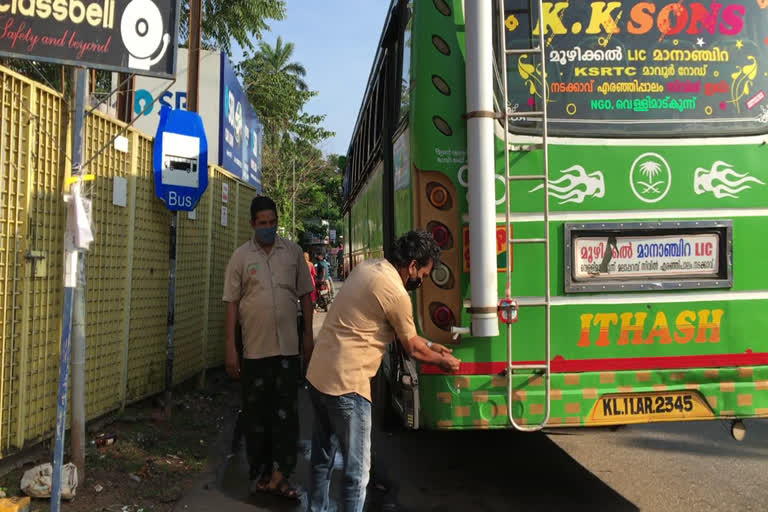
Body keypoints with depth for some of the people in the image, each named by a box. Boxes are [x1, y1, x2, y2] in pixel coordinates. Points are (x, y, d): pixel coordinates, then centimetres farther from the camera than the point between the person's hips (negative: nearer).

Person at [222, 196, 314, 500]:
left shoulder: (293, 252, 3)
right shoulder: (241, 256, -1)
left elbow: (305, 295, 9)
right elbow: (231, 302, -1)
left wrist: (308, 335, 4)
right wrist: (230, 347, -4)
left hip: (288, 346, 1)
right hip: (255, 348, -1)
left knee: (287, 412, 4)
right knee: (256, 413, 10)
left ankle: (279, 475, 14)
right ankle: (260, 473, 24)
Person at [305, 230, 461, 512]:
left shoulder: (368, 267, 9)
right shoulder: (396, 293, -17)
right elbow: (412, 348, -1)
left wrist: (430, 345, 27)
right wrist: (442, 360, 17)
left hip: (318, 373, 9)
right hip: (345, 383, -9)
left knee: (322, 458, 22)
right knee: (357, 470, 4)